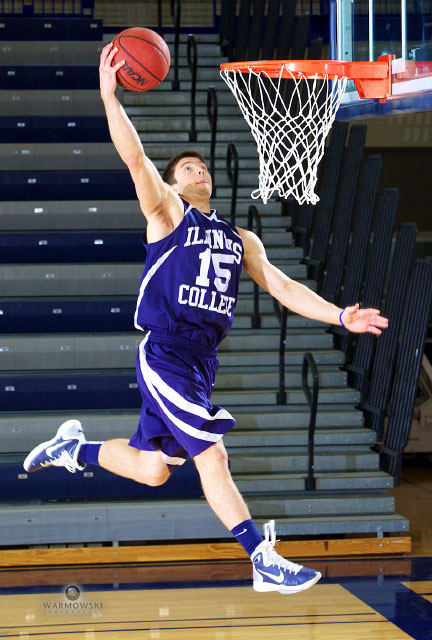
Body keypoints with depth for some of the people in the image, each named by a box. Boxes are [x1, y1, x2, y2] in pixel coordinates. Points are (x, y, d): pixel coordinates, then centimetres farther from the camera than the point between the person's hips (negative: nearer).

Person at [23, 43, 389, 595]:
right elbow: (135, 158, -12)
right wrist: (109, 96, -22)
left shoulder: (240, 239, 19)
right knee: (211, 455, -13)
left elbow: (281, 287, 14)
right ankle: (265, 562, -13)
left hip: (202, 360, 7)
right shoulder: (167, 214, 2)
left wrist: (341, 317, 3)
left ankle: (73, 448, 38)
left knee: (152, 469, 13)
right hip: (165, 355, -7)